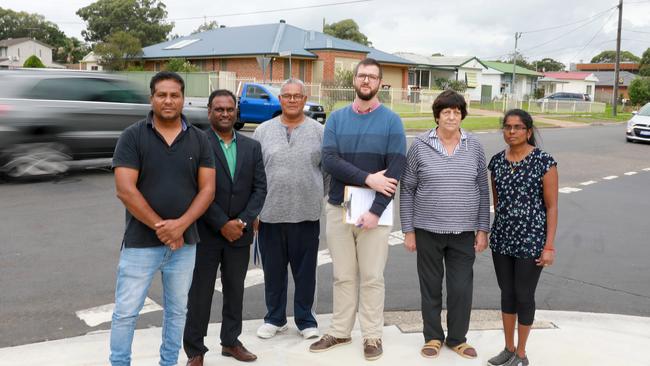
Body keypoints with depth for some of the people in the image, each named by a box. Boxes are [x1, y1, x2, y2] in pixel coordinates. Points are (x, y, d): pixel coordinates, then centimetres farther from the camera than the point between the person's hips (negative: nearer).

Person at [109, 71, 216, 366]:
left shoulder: (199, 139, 3)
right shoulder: (132, 137, -5)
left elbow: (207, 189, -1)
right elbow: (125, 190, -12)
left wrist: (180, 225, -15)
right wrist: (160, 227, -15)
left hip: (184, 242, 3)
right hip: (141, 242, -3)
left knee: (177, 311, 14)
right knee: (126, 312, 4)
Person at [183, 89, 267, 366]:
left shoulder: (252, 146, 8)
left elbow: (260, 188, 4)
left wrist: (243, 221, -8)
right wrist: (223, 225, -14)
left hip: (240, 233, 4)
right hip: (206, 234, -4)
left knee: (235, 290, 14)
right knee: (200, 293, 5)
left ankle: (231, 341, 30)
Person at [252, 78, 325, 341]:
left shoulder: (318, 131, 3)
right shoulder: (263, 131, 5)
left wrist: (323, 201, 3)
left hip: (307, 215, -1)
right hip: (270, 214, 1)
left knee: (305, 272, 8)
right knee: (273, 271, 12)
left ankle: (305, 319, 25)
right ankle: (274, 318, 30)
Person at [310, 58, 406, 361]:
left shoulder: (391, 121, -1)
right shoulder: (336, 118, 5)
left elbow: (395, 170, -9)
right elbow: (329, 160, -8)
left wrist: (376, 211, -17)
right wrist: (367, 178, -18)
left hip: (374, 210, -2)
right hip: (338, 208, 2)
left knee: (372, 277, 5)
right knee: (343, 276, 11)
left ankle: (372, 336, 19)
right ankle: (340, 331, 24)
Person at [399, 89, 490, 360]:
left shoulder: (474, 147, 3)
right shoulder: (420, 145, -3)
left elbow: (483, 191, 6)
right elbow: (407, 190, -1)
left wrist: (483, 230, 3)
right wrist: (408, 230, -3)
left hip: (464, 233, 1)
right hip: (428, 231, -1)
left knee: (461, 288, 6)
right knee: (431, 287, 11)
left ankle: (457, 338, 27)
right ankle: (433, 337, 28)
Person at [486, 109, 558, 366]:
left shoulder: (544, 161, -10)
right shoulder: (497, 161, 4)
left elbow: (552, 206, -9)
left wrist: (549, 245, -12)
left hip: (531, 241, -4)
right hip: (502, 239, 5)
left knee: (524, 296, 7)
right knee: (507, 294, 15)